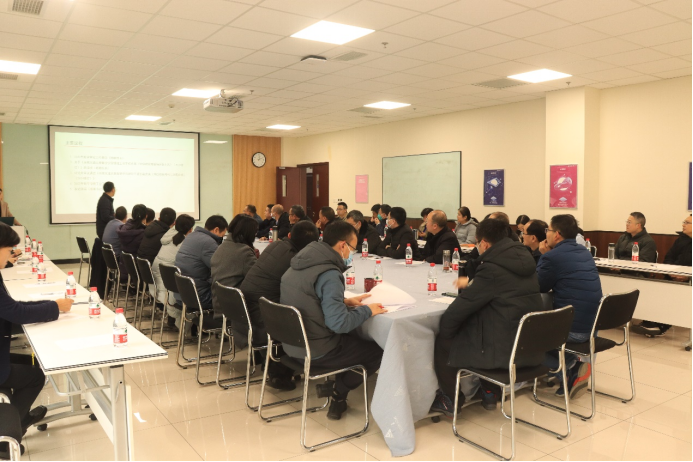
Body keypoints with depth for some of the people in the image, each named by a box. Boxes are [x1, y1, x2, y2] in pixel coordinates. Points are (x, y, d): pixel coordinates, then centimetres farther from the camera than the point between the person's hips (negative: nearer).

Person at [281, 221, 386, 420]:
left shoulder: (300, 263, 3)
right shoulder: (329, 273, -24)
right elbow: (339, 323, -28)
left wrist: (344, 302, 8)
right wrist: (367, 310, -12)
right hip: (316, 351, -8)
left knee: (355, 337, 27)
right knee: (379, 350, 9)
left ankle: (335, 386, 17)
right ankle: (337, 391, 14)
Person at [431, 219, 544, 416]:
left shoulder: (493, 268, -20)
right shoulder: (524, 259, 5)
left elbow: (460, 307, -15)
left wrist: (444, 328, 2)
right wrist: (472, 285, 35)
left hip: (507, 349, -8)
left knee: (443, 342, 11)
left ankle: (451, 400, 27)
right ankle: (490, 392, 36)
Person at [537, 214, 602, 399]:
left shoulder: (553, 256, -14)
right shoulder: (584, 252, 11)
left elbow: (538, 288, -1)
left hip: (572, 329, -8)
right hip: (592, 325, 8)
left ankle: (568, 367, 2)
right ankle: (573, 367, 13)